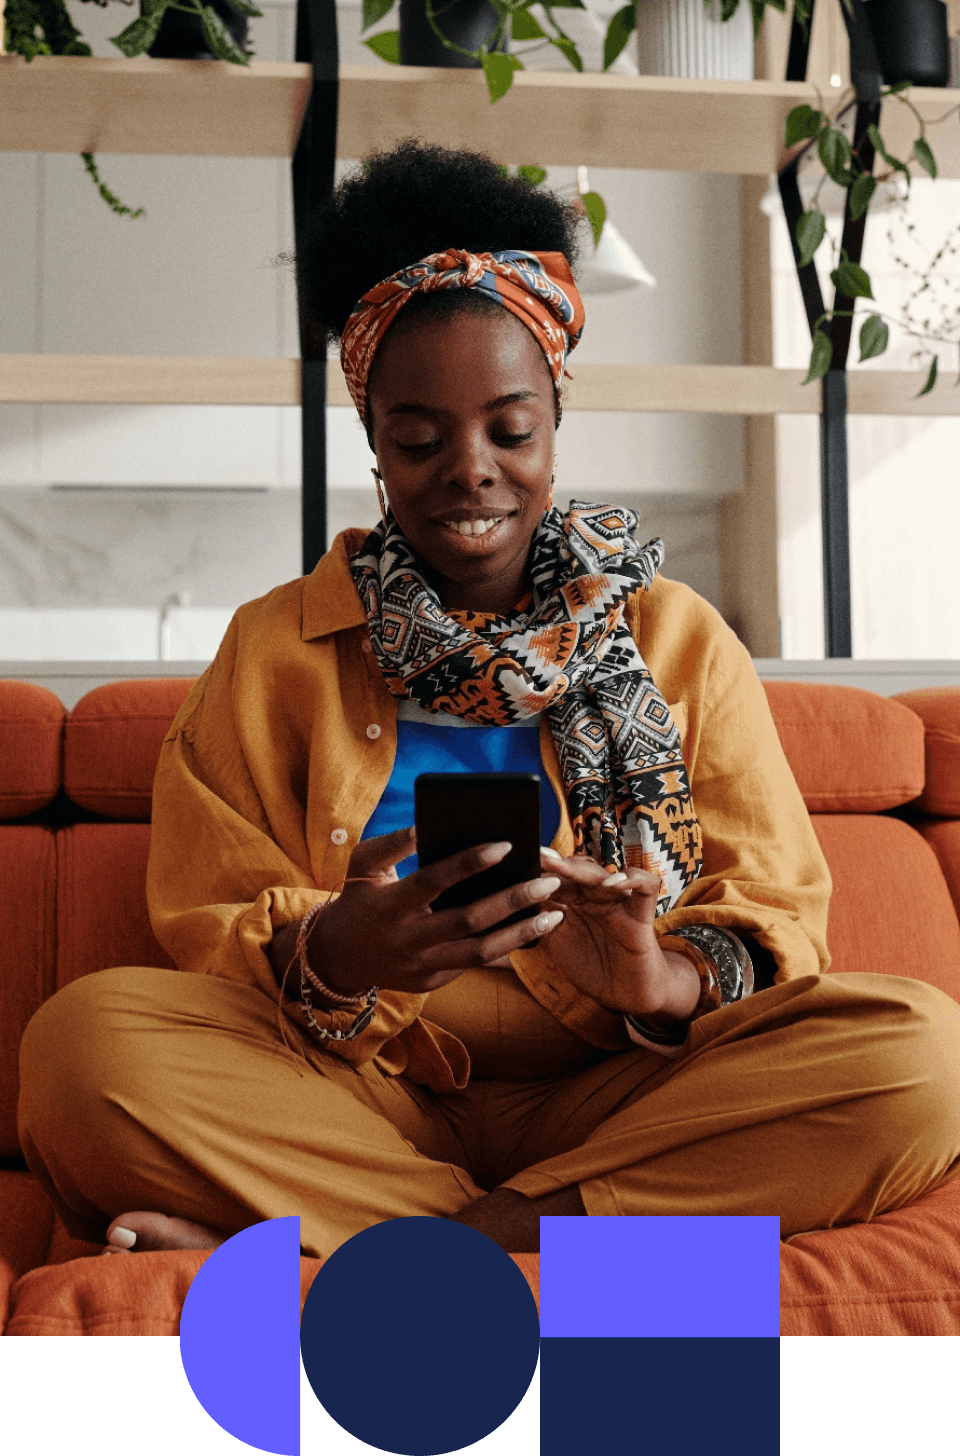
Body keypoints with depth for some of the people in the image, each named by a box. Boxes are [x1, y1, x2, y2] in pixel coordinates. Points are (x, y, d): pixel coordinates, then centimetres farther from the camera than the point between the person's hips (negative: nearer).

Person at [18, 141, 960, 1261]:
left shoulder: (682, 640, 12)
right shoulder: (276, 647, 10)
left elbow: (775, 913, 5)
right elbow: (208, 926, 3)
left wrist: (666, 978, -20)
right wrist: (333, 955, -22)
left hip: (610, 1100, 2)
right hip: (355, 1100, -1)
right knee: (83, 1041, -27)